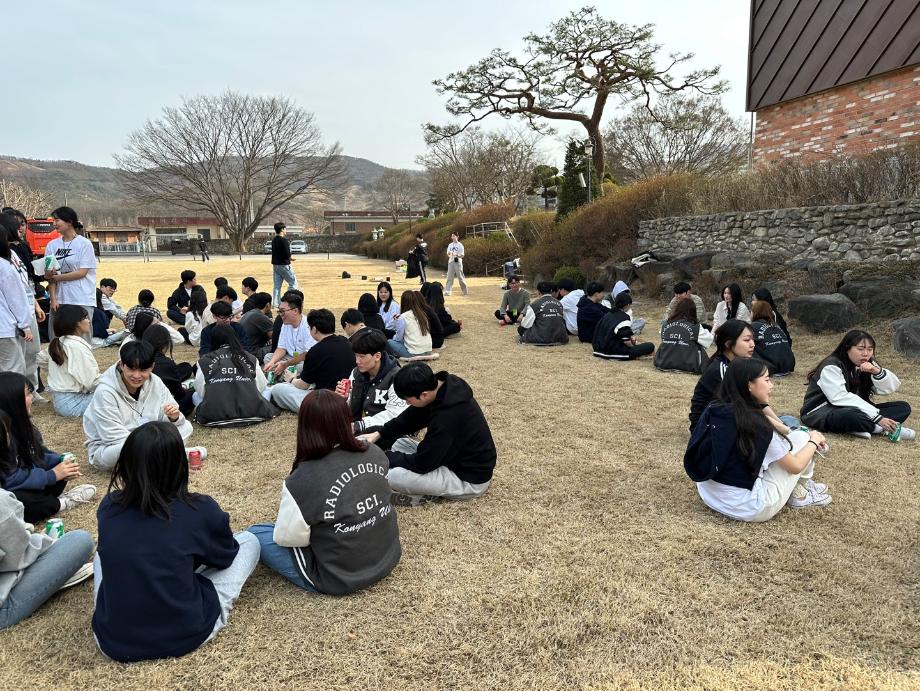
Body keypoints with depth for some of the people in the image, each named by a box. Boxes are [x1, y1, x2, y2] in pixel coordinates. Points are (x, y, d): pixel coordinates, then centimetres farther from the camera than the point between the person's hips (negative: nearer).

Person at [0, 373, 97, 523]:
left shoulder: (19, 422, -1)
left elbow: (38, 453, 8)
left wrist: (61, 461, -10)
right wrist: (52, 475, -19)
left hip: (24, 486, 9)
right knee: (21, 501, -35)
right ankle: (59, 504, -9)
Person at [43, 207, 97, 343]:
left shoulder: (84, 244, -2)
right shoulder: (52, 245, 9)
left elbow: (82, 272, -7)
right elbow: (50, 276, 6)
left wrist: (56, 276, -9)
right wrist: (53, 299, -3)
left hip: (82, 301, -4)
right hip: (59, 301, 4)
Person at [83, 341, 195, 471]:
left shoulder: (155, 382, -9)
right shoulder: (105, 392, -23)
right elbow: (115, 436, -24)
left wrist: (174, 417, -29)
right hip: (106, 449, -5)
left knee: (186, 426, -12)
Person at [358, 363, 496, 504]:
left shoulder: (448, 416, -34)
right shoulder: (442, 385, -9)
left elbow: (421, 463, -22)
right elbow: (411, 419, 7)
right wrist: (379, 434, 0)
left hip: (471, 478, -9)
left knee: (394, 476, -23)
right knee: (399, 443, 12)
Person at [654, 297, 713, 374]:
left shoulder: (666, 324, 1)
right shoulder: (695, 327, -5)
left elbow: (663, 341, 8)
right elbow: (709, 339, 5)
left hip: (663, 364, 3)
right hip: (685, 366, -3)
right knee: (699, 347, 21)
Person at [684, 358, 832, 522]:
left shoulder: (712, 411, -2)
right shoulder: (757, 424, -20)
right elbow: (796, 466, -6)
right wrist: (814, 441, 11)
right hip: (750, 508, -7)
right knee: (801, 437, 5)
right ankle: (799, 493, 23)